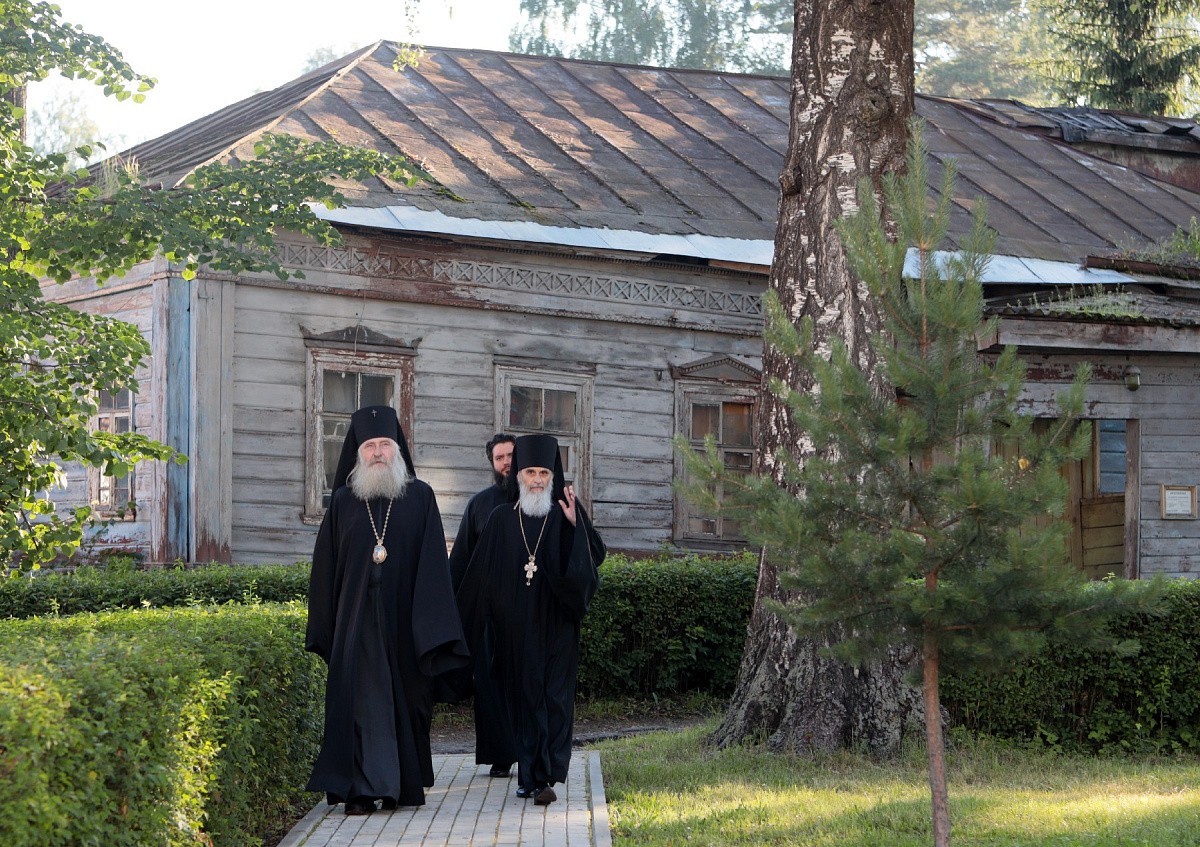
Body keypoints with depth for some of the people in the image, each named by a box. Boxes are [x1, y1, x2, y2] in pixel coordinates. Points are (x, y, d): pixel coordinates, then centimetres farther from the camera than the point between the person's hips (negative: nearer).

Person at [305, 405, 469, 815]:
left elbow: (434, 565, -1)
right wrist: (325, 630, 3)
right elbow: (326, 567, 8)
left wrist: (432, 627, -10)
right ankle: (362, 788, -2)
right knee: (361, 698, -3)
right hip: (356, 623, 1)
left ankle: (406, 784, 14)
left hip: (403, 623, 0)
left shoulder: (420, 497, 4)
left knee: (406, 698, 4)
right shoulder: (343, 502, 7)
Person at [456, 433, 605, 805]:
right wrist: (466, 622, 5)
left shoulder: (565, 516, 2)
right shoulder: (502, 518, 5)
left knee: (553, 698, -6)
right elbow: (479, 575, 7)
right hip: (514, 630, 2)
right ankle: (530, 773, 13)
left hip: (556, 626, -1)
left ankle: (544, 777, -11)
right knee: (522, 697, 5)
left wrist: (575, 524, -20)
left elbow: (594, 556, -8)